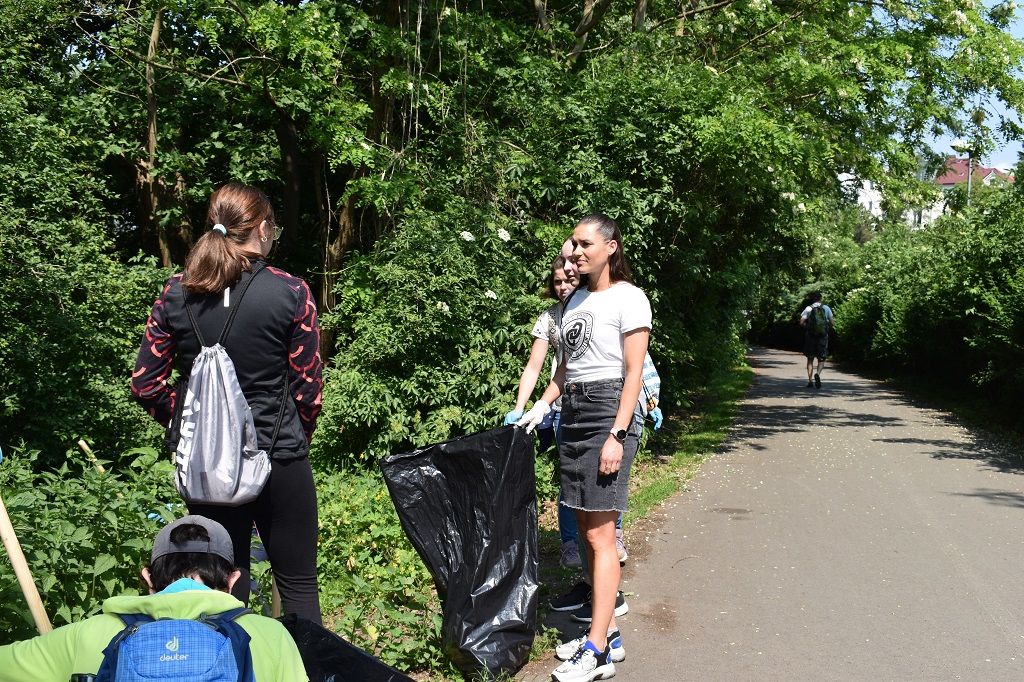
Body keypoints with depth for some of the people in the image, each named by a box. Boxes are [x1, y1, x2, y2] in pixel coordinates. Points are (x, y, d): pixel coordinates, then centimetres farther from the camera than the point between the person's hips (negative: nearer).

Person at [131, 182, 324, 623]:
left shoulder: (176, 294, -1)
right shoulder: (290, 293, -10)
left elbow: (145, 384, 2)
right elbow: (308, 386, -5)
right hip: (279, 458, -3)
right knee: (298, 586, 11)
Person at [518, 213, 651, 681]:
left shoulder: (628, 298, -6)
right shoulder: (576, 299, 16)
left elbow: (633, 372, -11)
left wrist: (617, 435, -17)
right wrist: (541, 406, 10)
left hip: (607, 412, -8)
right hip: (572, 414, 8)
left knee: (600, 536, -7)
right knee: (589, 530, 8)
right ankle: (606, 630, 18)